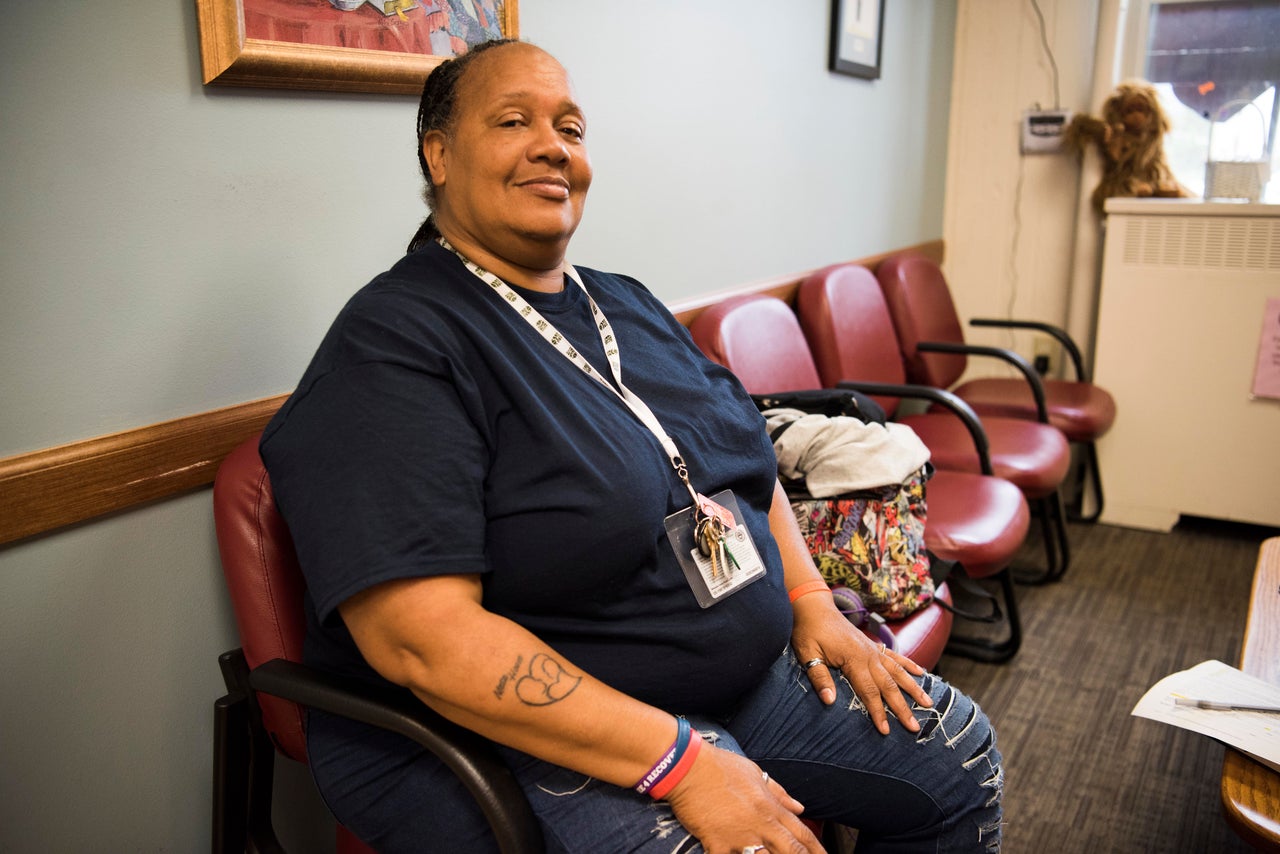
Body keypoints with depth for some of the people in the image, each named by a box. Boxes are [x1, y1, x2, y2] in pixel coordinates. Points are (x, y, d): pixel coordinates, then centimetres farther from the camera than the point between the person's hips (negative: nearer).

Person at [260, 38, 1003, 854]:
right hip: (519, 732, -7)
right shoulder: (391, 343, -16)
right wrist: (680, 760, -26)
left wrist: (811, 602, 1)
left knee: (962, 761, 10)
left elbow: (747, 459, 18)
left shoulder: (628, 304, 10)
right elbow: (421, 636, -25)